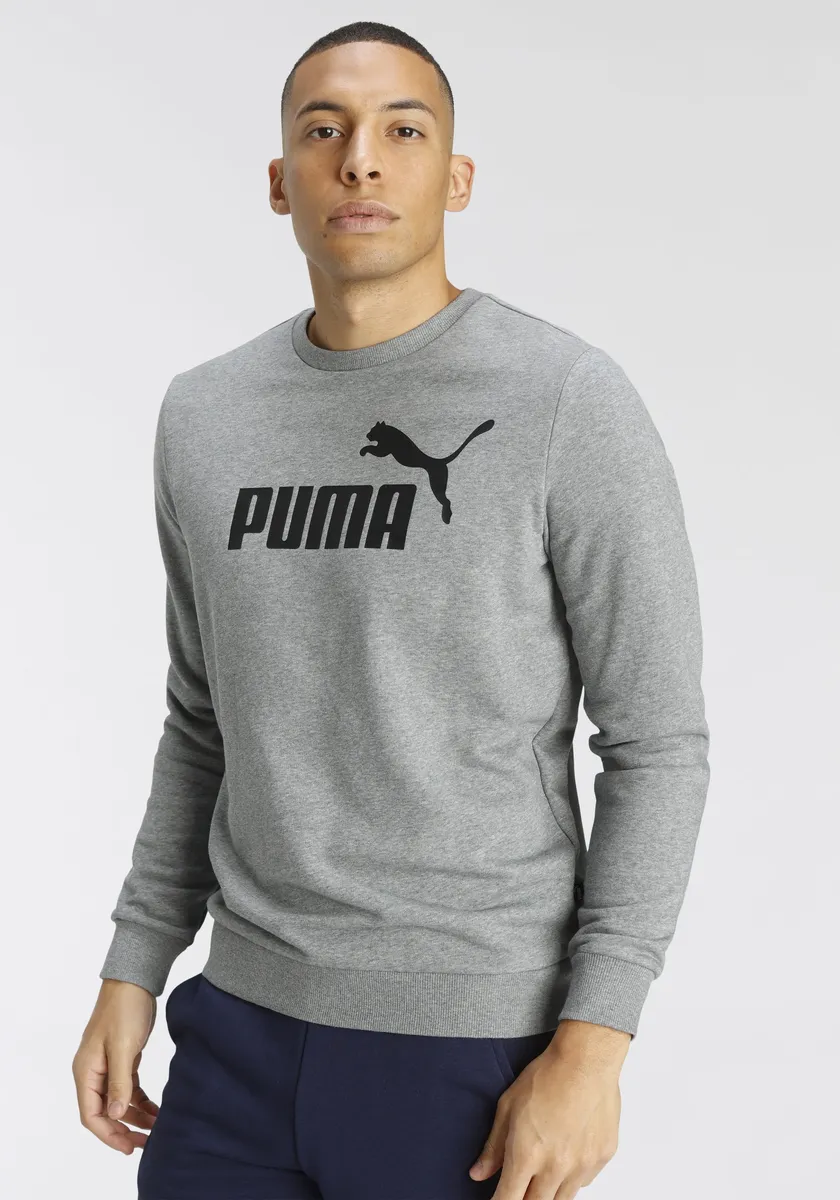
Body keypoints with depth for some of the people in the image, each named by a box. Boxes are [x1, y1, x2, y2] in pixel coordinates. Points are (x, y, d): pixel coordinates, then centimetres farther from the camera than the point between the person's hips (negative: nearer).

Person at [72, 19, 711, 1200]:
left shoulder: (570, 403, -10)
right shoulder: (204, 416, 6)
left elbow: (659, 741, -8)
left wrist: (593, 1043, -14)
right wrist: (132, 971, 11)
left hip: (474, 1046, -4)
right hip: (243, 1024, 5)